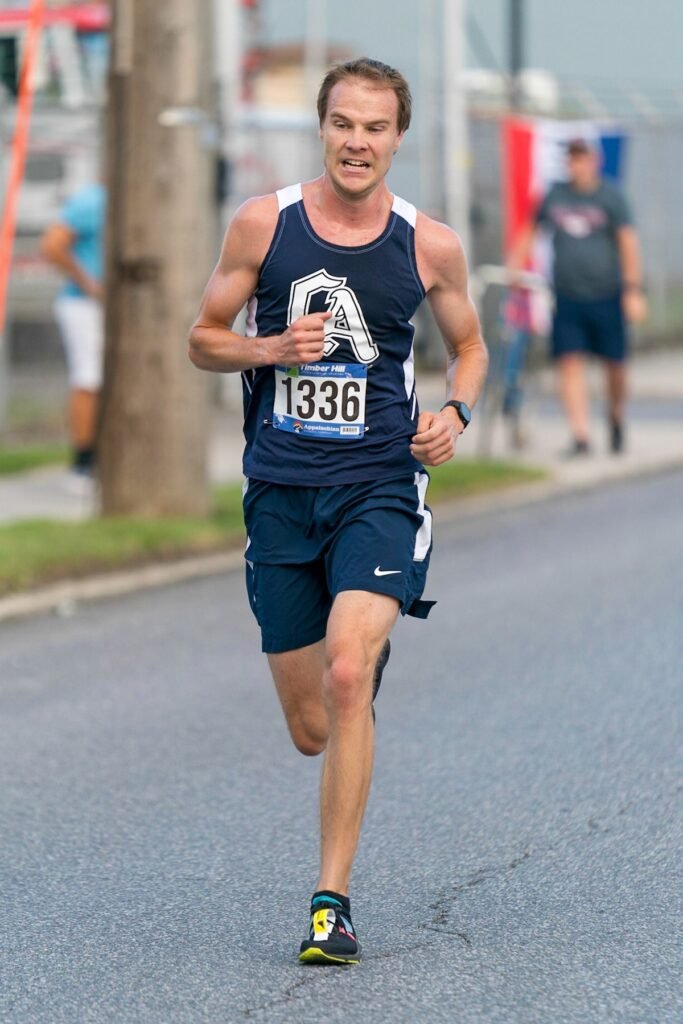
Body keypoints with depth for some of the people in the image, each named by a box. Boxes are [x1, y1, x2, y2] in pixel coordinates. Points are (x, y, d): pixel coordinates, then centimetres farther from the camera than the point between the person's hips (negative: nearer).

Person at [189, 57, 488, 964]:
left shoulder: (429, 245, 0)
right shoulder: (264, 224, 0)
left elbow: (469, 346, 16)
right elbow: (204, 339, 8)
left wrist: (456, 412, -4)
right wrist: (272, 348, -12)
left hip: (379, 489, -2)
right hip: (281, 494, 2)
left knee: (349, 676, -23)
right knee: (312, 729, 5)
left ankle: (333, 898, -16)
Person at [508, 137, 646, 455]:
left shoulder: (610, 196, -3)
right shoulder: (555, 195, 7)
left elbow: (628, 243, -6)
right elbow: (530, 231, 18)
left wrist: (633, 291, -12)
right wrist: (514, 265, 6)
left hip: (606, 295, -2)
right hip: (567, 295, 2)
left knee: (615, 365, 7)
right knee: (570, 363, -9)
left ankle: (615, 417, 36)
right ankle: (581, 436, -10)